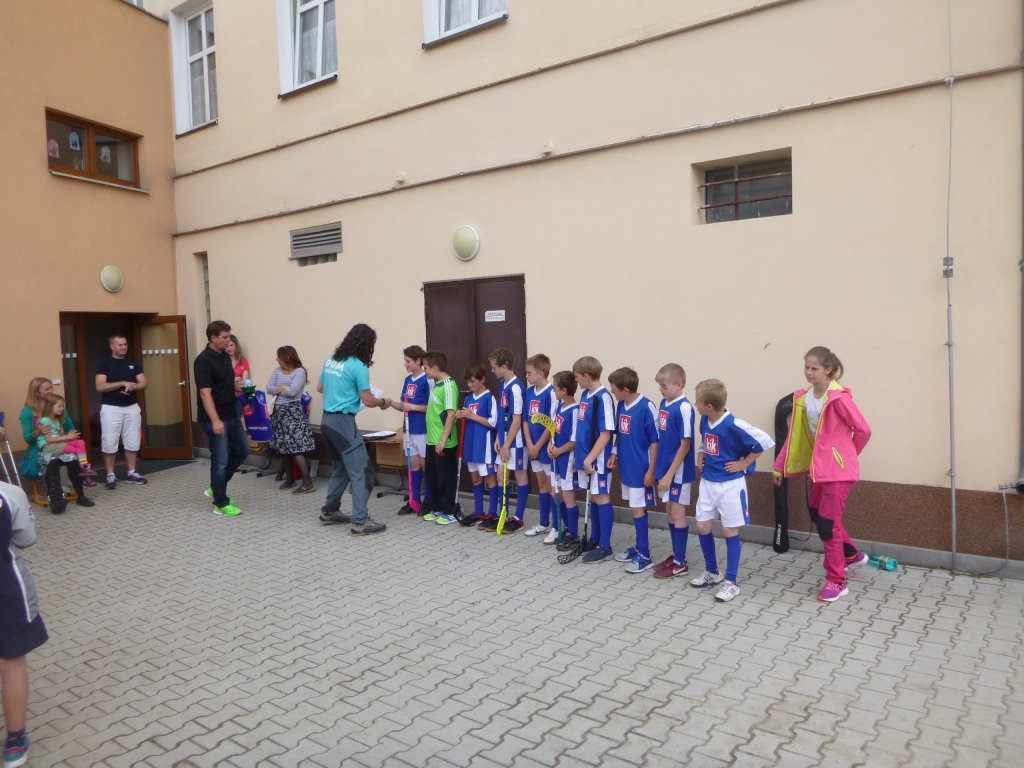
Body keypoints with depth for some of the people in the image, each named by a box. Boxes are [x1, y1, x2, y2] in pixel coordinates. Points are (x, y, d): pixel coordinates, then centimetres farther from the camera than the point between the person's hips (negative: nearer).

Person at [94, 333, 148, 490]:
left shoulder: (134, 363, 9)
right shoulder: (104, 364, -3)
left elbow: (143, 384, 5)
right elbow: (100, 387, -13)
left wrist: (132, 386, -16)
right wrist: (122, 383, -18)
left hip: (132, 407, 4)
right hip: (111, 408, -4)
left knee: (132, 442, 8)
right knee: (109, 443, -2)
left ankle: (132, 473, 18)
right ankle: (110, 476, 8)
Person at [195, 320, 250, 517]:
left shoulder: (225, 356, 9)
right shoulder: (204, 360, -18)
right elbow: (205, 393, -23)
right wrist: (215, 420, -28)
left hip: (231, 415, 9)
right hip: (214, 419, -9)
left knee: (241, 451, 15)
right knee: (220, 460, -2)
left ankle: (215, 488, 28)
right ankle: (221, 504, 10)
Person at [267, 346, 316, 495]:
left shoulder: (299, 372, -9)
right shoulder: (277, 371, 11)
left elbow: (292, 392, -18)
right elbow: (268, 388, 2)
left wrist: (277, 390, -2)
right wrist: (282, 388, -12)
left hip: (292, 412, -7)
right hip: (278, 412, 7)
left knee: (295, 448, -12)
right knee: (281, 447, 10)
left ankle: (308, 483, -11)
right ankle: (289, 478, 26)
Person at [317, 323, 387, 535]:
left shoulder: (331, 360, 9)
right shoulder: (358, 366, -14)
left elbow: (320, 388, 21)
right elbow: (368, 401, -12)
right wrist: (383, 402, 7)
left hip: (328, 420, 9)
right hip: (343, 422, -9)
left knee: (341, 468, 22)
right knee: (361, 471, -4)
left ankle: (329, 511, 30)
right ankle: (360, 522, -5)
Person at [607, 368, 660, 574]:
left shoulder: (646, 407, -18)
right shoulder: (621, 406, 4)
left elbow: (655, 441, -15)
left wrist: (651, 470, -16)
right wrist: (615, 453, 5)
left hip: (640, 469, -7)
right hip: (626, 466, 7)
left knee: (638, 509, -2)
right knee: (633, 508, 16)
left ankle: (645, 556, 8)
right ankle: (639, 547, 29)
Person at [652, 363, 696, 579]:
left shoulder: (683, 407, -18)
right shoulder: (664, 404, 6)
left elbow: (685, 445, -19)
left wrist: (670, 474, -18)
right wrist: (659, 468, 12)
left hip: (679, 472, -8)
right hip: (665, 468, 8)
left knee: (678, 515, 2)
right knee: (670, 513, 16)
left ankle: (680, 563, 13)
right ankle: (676, 556, 29)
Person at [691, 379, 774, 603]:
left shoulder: (733, 425, -22)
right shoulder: (704, 420, 0)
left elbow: (765, 441, -20)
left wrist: (744, 463, -13)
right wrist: (705, 462, 9)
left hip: (730, 484, -7)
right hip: (708, 481, 7)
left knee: (730, 531, 2)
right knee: (702, 527, 9)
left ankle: (731, 582, 13)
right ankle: (712, 572, 28)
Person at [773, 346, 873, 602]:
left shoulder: (838, 397, -19)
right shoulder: (803, 398, 3)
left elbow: (863, 430, -12)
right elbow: (795, 435, 8)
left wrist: (845, 454, 5)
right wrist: (779, 465, 8)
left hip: (838, 469, -8)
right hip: (818, 467, 8)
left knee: (828, 522, -5)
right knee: (817, 514, 19)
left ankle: (837, 582, 10)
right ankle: (851, 554, 43)